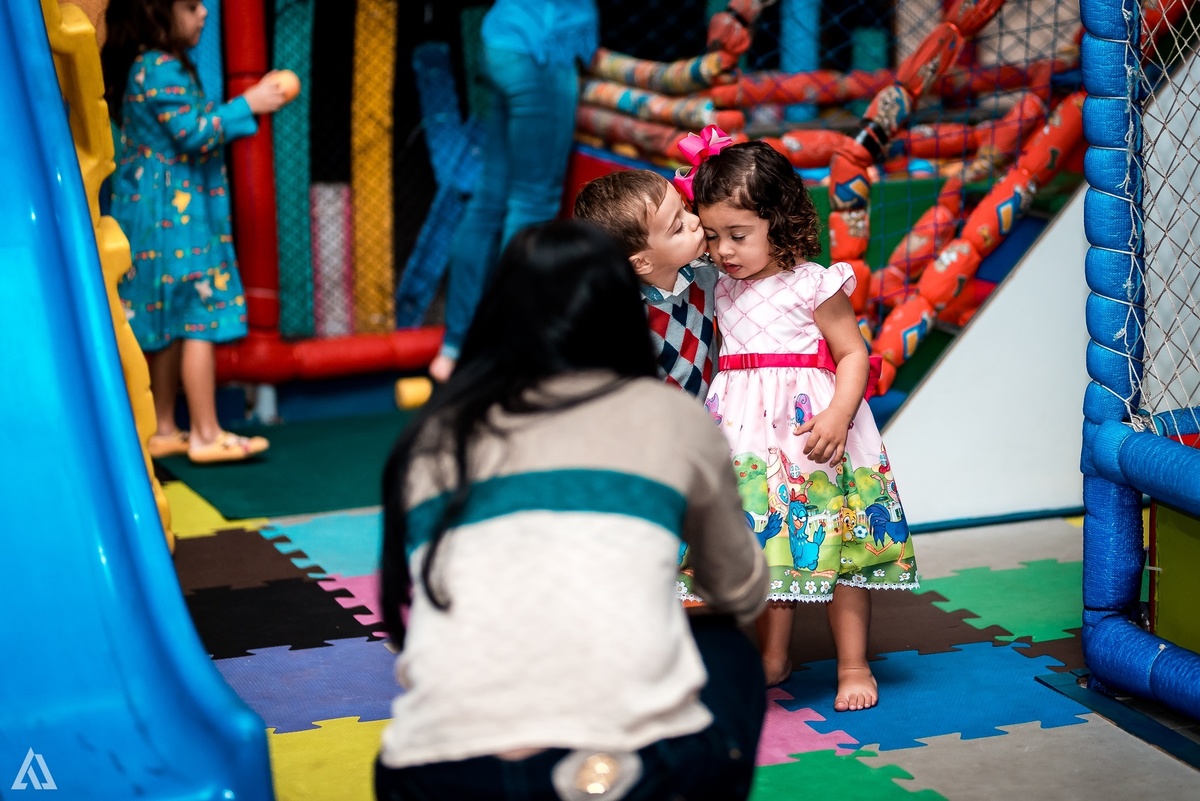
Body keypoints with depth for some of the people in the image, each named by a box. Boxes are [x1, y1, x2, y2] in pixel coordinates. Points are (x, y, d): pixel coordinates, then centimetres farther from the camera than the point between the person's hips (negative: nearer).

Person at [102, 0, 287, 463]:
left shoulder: (146, 67, 14)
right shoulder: (162, 70, -18)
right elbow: (193, 134, -21)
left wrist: (242, 110, 16)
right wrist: (247, 106, -15)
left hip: (156, 215, 10)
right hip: (177, 215, -10)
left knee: (168, 326, 14)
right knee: (200, 322, -6)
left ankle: (163, 430, 19)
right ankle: (206, 435, -2)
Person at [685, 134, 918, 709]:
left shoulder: (813, 285, -9)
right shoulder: (723, 290, 9)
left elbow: (853, 353, -9)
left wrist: (837, 417, -21)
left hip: (810, 427, -5)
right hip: (749, 436, 5)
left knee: (837, 545, -2)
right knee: (767, 546, 10)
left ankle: (853, 665, 8)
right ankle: (772, 659, 23)